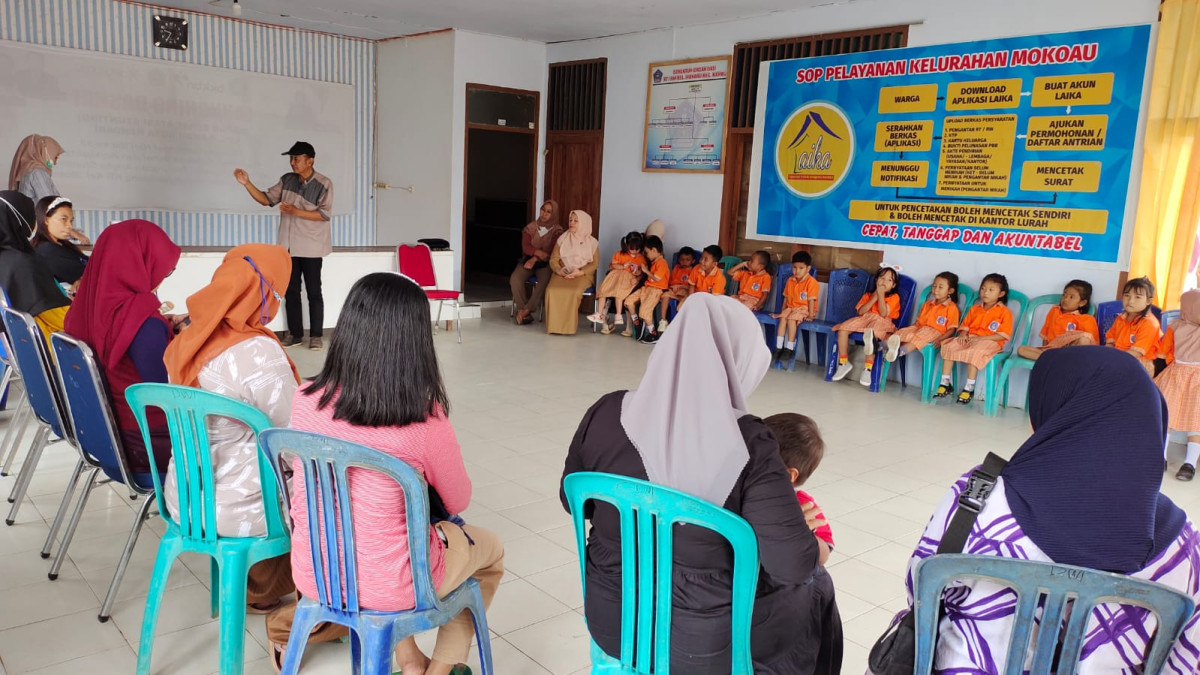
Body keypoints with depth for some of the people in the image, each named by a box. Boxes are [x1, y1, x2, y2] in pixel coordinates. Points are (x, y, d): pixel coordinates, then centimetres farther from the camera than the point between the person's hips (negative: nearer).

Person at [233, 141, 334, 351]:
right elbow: (267, 199, 8)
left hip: (310, 247, -5)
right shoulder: (287, 180, 7)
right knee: (291, 291, 8)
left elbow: (324, 214, -15)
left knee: (313, 291, 1)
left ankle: (316, 335, 7)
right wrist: (247, 183, -5)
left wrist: (296, 211, -22)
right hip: (288, 246, 5)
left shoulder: (324, 184, -8)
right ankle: (295, 333, 17)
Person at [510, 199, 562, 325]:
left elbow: (551, 251, -7)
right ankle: (526, 313, -24)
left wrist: (535, 259, -18)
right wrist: (538, 252, -19)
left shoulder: (557, 231, 3)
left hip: (545, 264, -2)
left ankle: (525, 310, -29)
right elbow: (525, 247, -1)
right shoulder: (531, 227, 9)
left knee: (545, 280, -36)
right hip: (528, 260, 2)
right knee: (515, 279, -28)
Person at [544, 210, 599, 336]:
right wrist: (558, 270, -10)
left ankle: (569, 326, -27)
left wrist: (580, 272, -15)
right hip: (562, 273, 2)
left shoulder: (592, 242, 9)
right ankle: (554, 325, -25)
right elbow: (553, 259, 12)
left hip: (582, 275, -2)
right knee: (552, 289, -31)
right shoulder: (563, 238, 16)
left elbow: (595, 263, 1)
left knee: (573, 291, -37)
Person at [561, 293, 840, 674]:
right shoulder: (748, 445, -24)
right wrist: (812, 550, 1)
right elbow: (793, 566, -21)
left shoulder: (605, 413, -13)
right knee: (814, 586, 24)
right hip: (697, 644, -4)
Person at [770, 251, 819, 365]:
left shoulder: (811, 282, -11)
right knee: (782, 318, -24)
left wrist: (810, 315, -17)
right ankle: (779, 347, -27)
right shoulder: (790, 280, 8)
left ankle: (789, 348, -25)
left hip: (804, 309, -5)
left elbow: (811, 300, -14)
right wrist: (783, 311, 10)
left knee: (791, 318, -30)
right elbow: (786, 297, 14)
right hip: (791, 308, 5)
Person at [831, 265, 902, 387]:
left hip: (881, 322, -4)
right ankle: (844, 363, -10)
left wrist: (881, 295, -9)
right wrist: (874, 297, -4)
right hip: (864, 319, 4)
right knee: (842, 329, -20)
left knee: (871, 331, -40)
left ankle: (868, 368, -46)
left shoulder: (894, 297, 7)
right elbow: (860, 312, 0)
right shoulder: (868, 295, 18)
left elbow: (883, 314, -10)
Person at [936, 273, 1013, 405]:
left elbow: (1003, 335, -10)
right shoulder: (974, 309, 18)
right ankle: (945, 383, -16)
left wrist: (981, 338, -18)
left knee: (975, 352, -36)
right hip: (970, 338, 6)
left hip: (990, 341, -6)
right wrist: (963, 334, -6)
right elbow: (965, 326, 19)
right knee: (949, 346, -19)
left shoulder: (1005, 312, -1)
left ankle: (969, 388, -30)